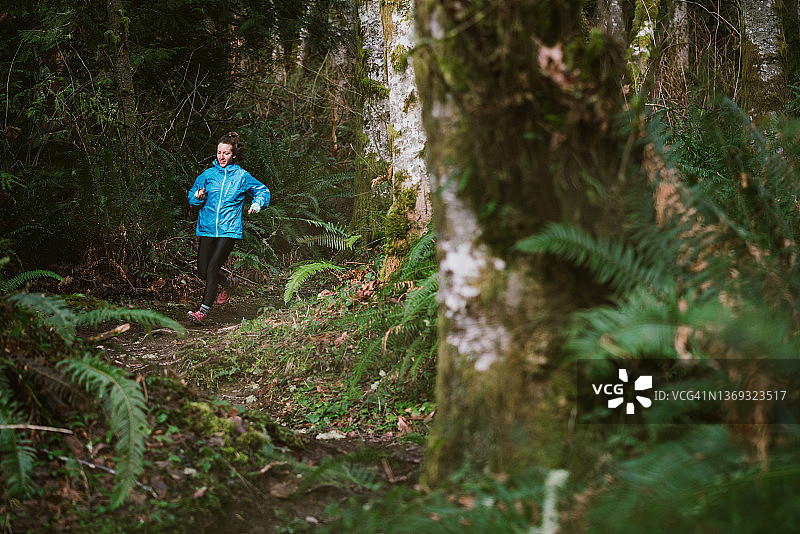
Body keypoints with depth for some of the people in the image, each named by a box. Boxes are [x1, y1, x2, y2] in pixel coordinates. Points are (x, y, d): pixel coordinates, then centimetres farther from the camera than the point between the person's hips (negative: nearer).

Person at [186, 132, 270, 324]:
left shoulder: (242, 176, 3)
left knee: (213, 268, -15)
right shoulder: (208, 174, 8)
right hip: (207, 228, 4)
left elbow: (263, 191, 15)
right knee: (202, 271, 2)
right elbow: (192, 198, 14)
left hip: (229, 230, -4)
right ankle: (229, 283, 32)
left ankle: (203, 311, -11)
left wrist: (257, 204, -5)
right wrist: (198, 196, -9)